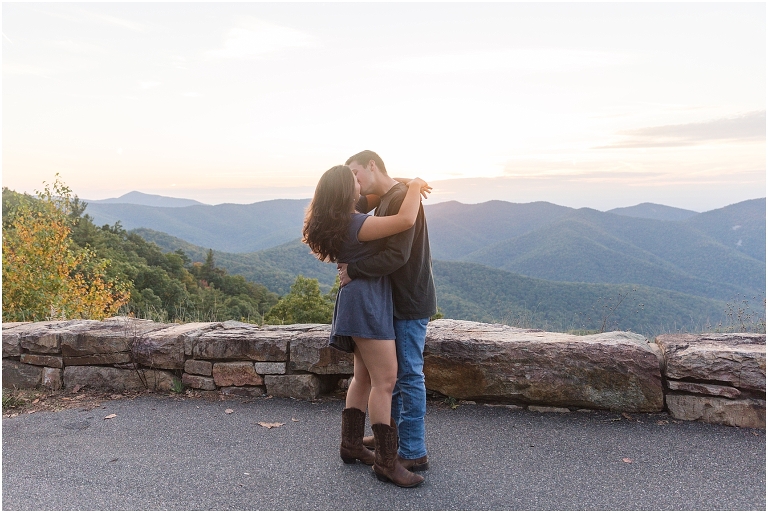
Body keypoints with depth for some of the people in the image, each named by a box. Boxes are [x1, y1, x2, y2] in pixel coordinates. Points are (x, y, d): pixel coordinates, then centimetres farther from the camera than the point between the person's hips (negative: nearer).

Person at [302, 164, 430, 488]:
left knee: (364, 376, 16)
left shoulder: (340, 221, 9)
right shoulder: (355, 225, -21)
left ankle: (351, 445, 26)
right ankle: (386, 462, 0)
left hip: (362, 301, 11)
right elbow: (406, 220, -30)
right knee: (385, 380, -7)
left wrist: (406, 184, 15)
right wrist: (415, 185, -12)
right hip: (366, 302, -11)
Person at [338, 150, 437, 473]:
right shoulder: (385, 200, 13)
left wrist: (353, 271, -18)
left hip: (410, 303, -9)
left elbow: (396, 256, -27)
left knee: (409, 375, -2)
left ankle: (414, 453, 10)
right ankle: (390, 432, 34)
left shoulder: (402, 198, -18)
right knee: (392, 370, 18)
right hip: (396, 300, 10)